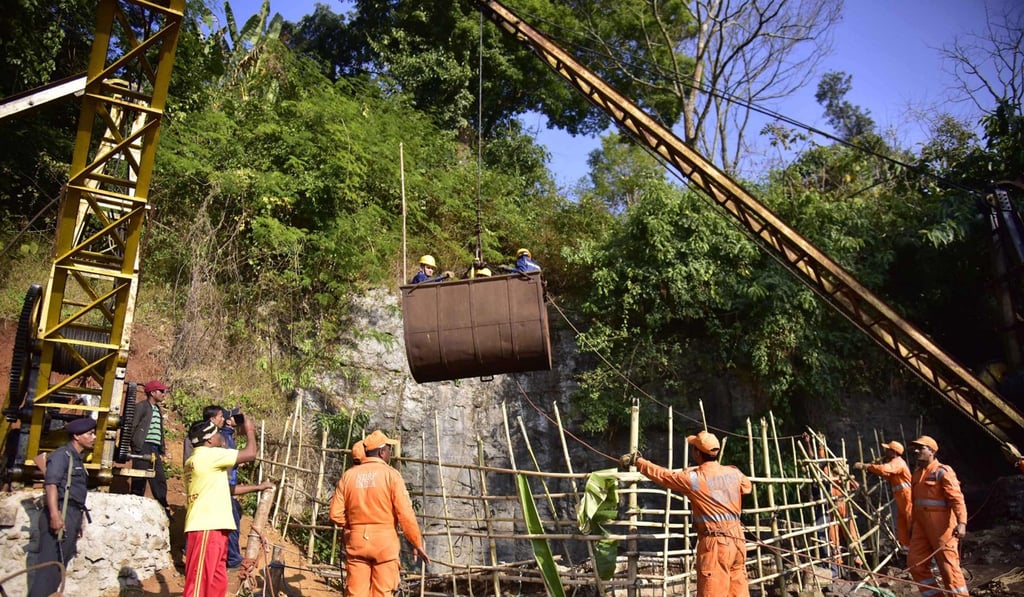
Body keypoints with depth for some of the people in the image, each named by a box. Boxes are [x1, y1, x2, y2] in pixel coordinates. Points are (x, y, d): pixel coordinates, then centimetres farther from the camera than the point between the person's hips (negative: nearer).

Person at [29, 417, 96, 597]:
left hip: (71, 516, 9)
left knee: (58, 565, 11)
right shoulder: (62, 454, -7)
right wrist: (54, 514, -31)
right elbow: (51, 483, -20)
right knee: (50, 564, -12)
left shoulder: (76, 459, 20)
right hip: (61, 515, -9)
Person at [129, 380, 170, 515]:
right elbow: (132, 426, -7)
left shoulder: (159, 410, 21)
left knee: (160, 480, 7)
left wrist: (162, 450, 13)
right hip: (143, 447, -7)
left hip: (155, 449, 7)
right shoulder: (141, 406, -1)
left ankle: (164, 509, 11)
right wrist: (135, 446, -12)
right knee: (139, 480, -3)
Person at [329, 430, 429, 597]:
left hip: (356, 541, 3)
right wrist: (417, 543, 1)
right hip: (384, 542, -3)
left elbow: (336, 514, 3)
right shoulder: (391, 474, -6)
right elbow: (406, 515, -9)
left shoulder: (348, 475, 4)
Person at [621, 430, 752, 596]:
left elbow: (662, 475, 0)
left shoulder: (693, 478, -12)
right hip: (737, 539, 6)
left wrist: (637, 461, 13)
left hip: (715, 543, -6)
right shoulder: (734, 473, 4)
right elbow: (748, 486, 26)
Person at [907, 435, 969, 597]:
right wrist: (912, 524, 25)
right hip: (921, 526, 8)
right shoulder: (917, 473, 16)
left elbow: (957, 499, -17)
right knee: (916, 563, 6)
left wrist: (961, 522, -28)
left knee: (948, 565, -5)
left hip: (941, 527, -8)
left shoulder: (942, 472, -9)